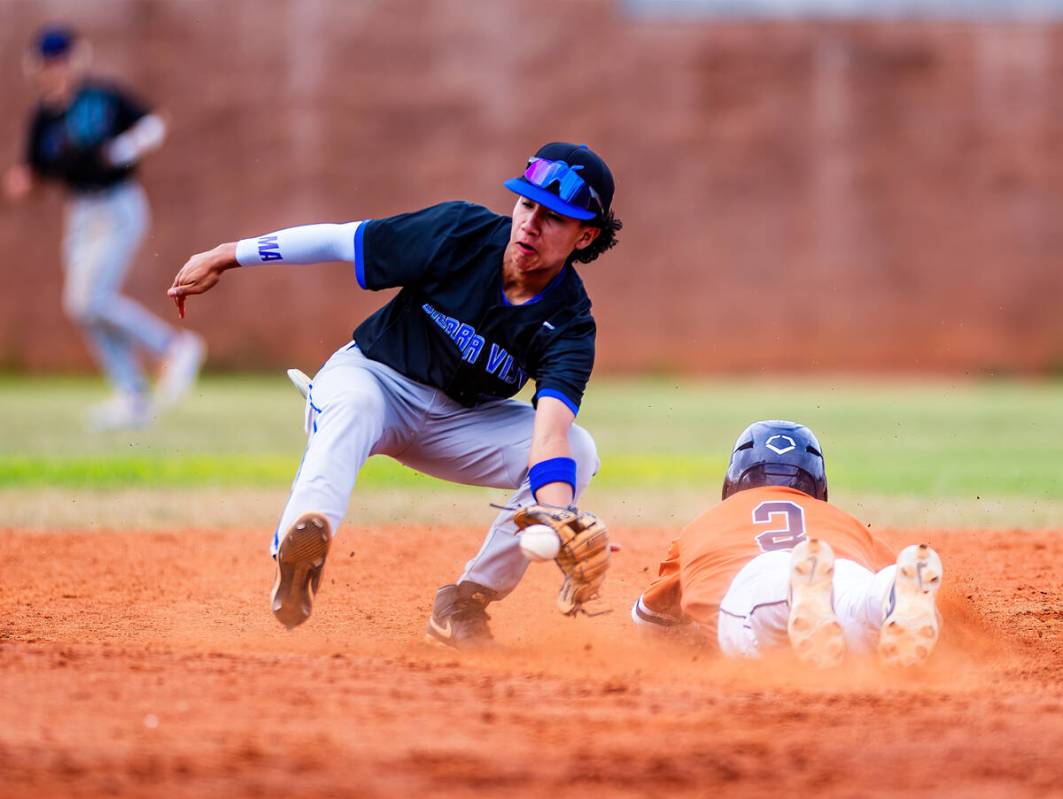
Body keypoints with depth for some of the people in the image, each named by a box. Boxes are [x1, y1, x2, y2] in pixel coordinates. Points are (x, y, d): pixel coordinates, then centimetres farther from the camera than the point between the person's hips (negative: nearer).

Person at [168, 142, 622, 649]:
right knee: (350, 403, -38)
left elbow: (550, 431, -35)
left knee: (579, 452, -21)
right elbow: (339, 240, -11)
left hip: (463, 421, 2)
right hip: (374, 378, -2)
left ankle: (464, 606, -17)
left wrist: (559, 521, -54)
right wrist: (223, 259, -8)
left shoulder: (569, 325, -20)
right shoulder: (460, 232, -20)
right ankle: (302, 542, -63)